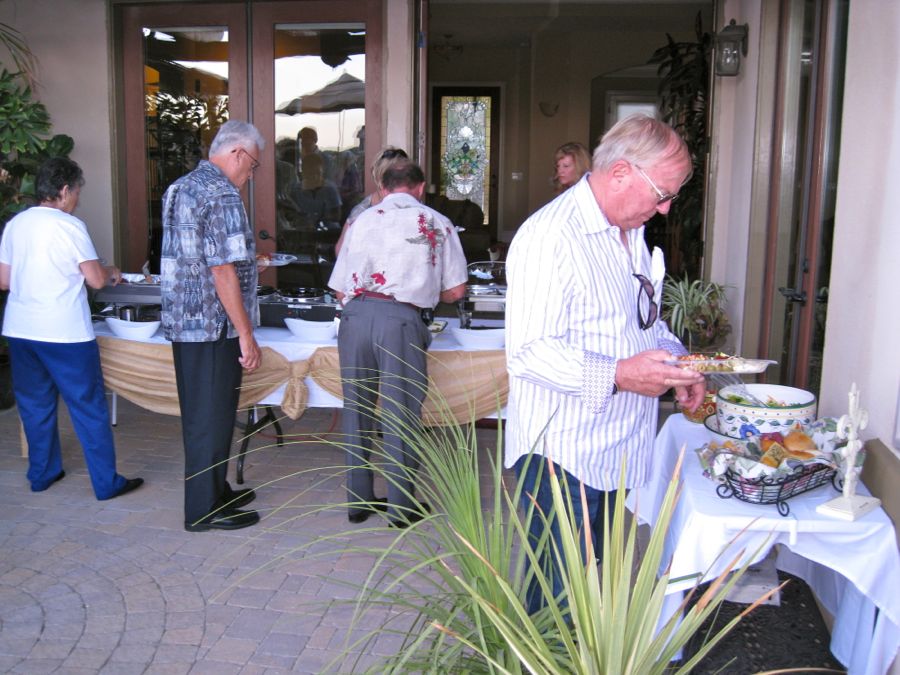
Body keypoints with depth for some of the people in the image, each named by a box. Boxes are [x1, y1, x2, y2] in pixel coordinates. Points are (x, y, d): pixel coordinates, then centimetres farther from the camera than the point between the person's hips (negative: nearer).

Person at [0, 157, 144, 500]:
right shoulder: (69, 226, -10)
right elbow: (96, 279, -10)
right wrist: (111, 272, 10)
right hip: (64, 333, -6)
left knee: (35, 405, 16)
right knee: (89, 407, 1)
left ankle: (42, 474, 26)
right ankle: (106, 482, 6)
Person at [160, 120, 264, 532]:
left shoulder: (180, 188, 13)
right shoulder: (222, 195, -17)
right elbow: (222, 271, -21)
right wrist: (246, 336, -18)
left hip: (181, 321, 10)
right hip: (213, 327, -9)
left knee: (199, 415, 18)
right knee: (212, 417, 2)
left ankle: (214, 491, 32)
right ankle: (204, 510, 13)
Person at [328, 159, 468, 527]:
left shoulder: (362, 220, 19)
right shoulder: (437, 223, 13)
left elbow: (340, 290, 18)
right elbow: (455, 290, 13)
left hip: (355, 314, 3)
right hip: (400, 320, -3)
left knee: (356, 409, 14)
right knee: (400, 413, 6)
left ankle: (358, 501, 24)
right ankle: (400, 506, 17)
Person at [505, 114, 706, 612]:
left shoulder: (630, 232, 14)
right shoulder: (549, 236, -18)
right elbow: (529, 352, -24)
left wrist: (676, 360, 8)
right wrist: (618, 375, -32)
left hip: (612, 451, 9)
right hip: (561, 454, -9)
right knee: (558, 595, 1)